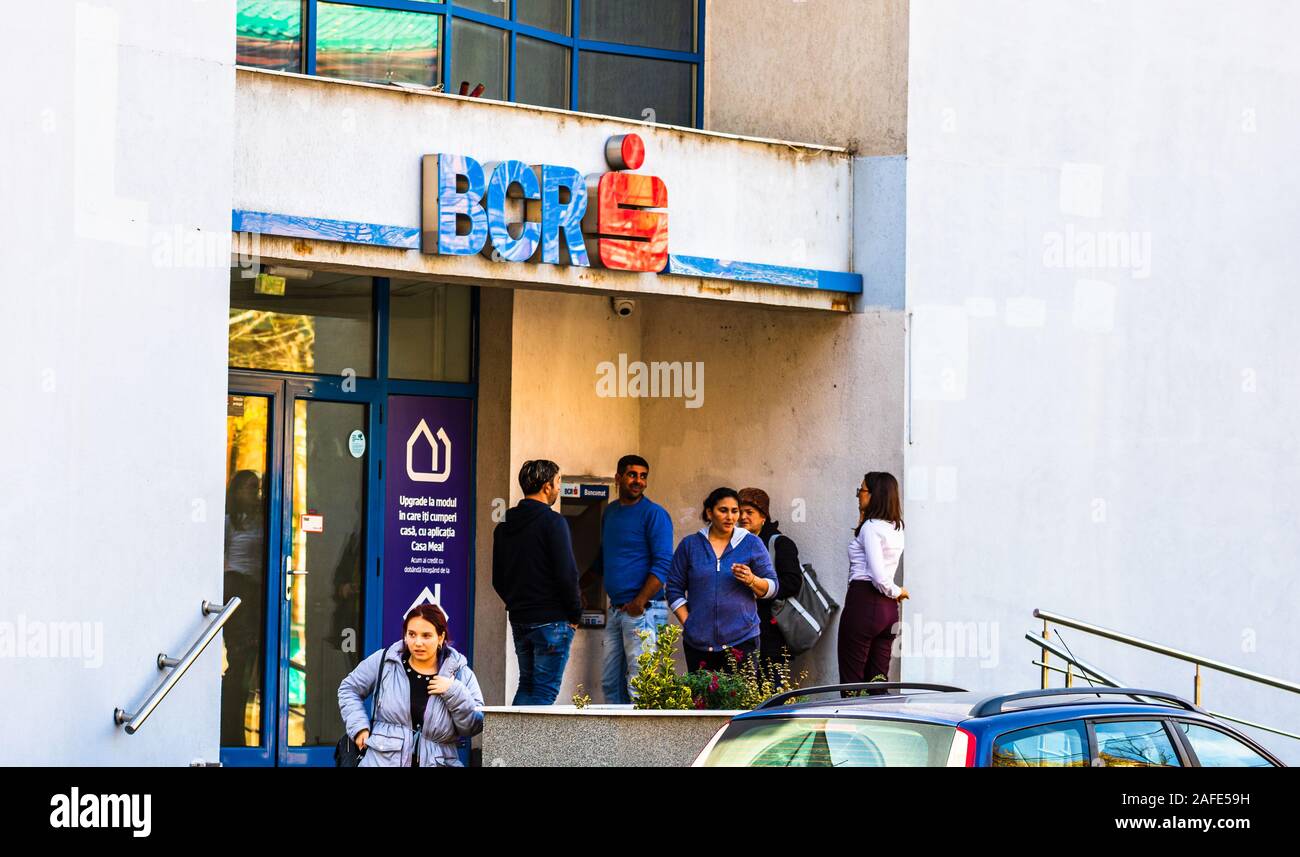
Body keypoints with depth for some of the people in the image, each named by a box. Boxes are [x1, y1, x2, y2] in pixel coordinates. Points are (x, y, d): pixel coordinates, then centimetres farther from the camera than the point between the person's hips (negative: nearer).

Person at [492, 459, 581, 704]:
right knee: (545, 691, -4)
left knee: (526, 685, 15)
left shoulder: (504, 526, 11)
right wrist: (575, 615, -5)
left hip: (519, 620, 7)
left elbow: (498, 580, 16)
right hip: (551, 620, -7)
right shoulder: (552, 522, -12)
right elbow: (567, 574, -16)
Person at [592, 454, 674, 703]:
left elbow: (663, 564, -14)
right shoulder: (610, 512, 16)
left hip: (643, 611, -8)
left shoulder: (654, 514, -7)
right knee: (610, 681, 10)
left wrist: (639, 603, -19)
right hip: (616, 609, 8)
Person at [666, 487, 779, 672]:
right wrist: (688, 624, 2)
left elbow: (772, 588, 7)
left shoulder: (752, 544, 8)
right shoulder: (690, 545, 10)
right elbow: (674, 589, 12)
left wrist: (751, 580, -13)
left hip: (742, 641, -1)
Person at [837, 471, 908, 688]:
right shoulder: (896, 528, 12)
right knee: (878, 679, 9)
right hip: (888, 607, 8)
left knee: (851, 678, -5)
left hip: (863, 602, -8)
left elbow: (878, 576, -19)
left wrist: (895, 591, -2)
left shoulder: (870, 527, -12)